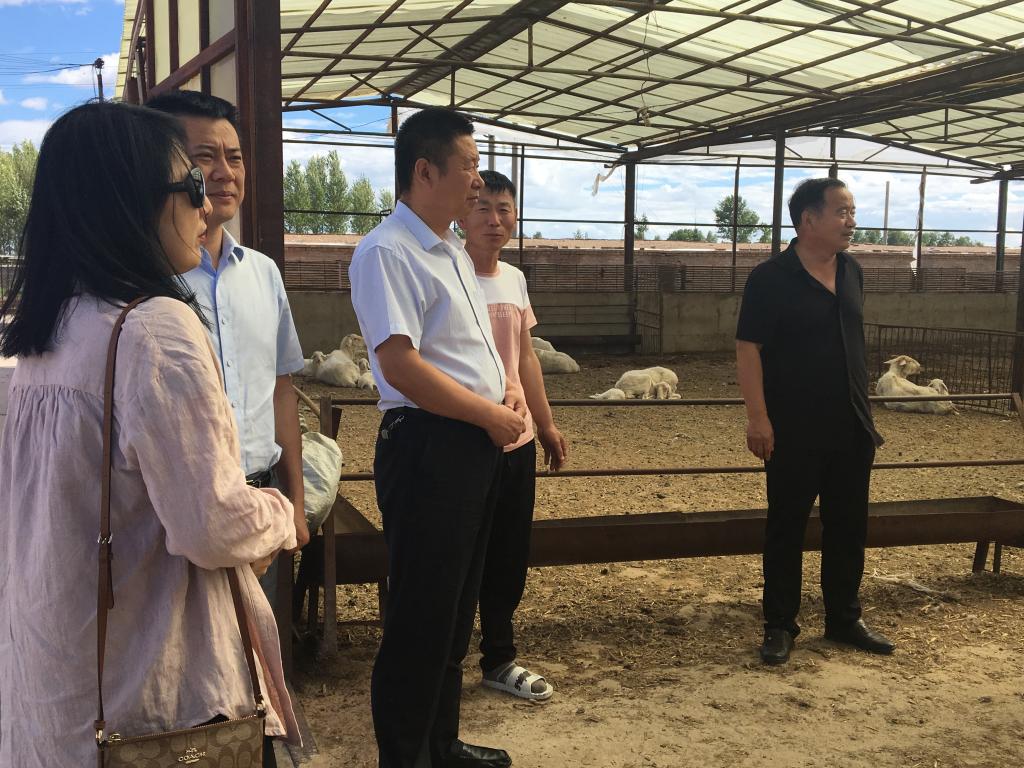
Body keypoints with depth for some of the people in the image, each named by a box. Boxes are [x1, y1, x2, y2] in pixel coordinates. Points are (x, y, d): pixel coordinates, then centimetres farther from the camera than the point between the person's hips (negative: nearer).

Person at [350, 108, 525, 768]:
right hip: (429, 447, -10)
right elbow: (401, 366, -23)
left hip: (478, 446, 10)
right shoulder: (387, 252, -15)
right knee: (421, 615, 1)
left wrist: (508, 390, 5)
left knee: (458, 605, 19)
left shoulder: (455, 252, 16)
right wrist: (491, 415, -15)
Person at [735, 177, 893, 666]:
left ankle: (844, 619, 27)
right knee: (786, 527, 4)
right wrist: (758, 418, -18)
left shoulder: (852, 272, 8)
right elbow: (748, 350, -12)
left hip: (852, 429, 6)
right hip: (794, 431, -6)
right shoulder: (771, 278, -11)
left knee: (848, 526, 13)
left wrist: (864, 411, 16)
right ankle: (779, 626, 15)